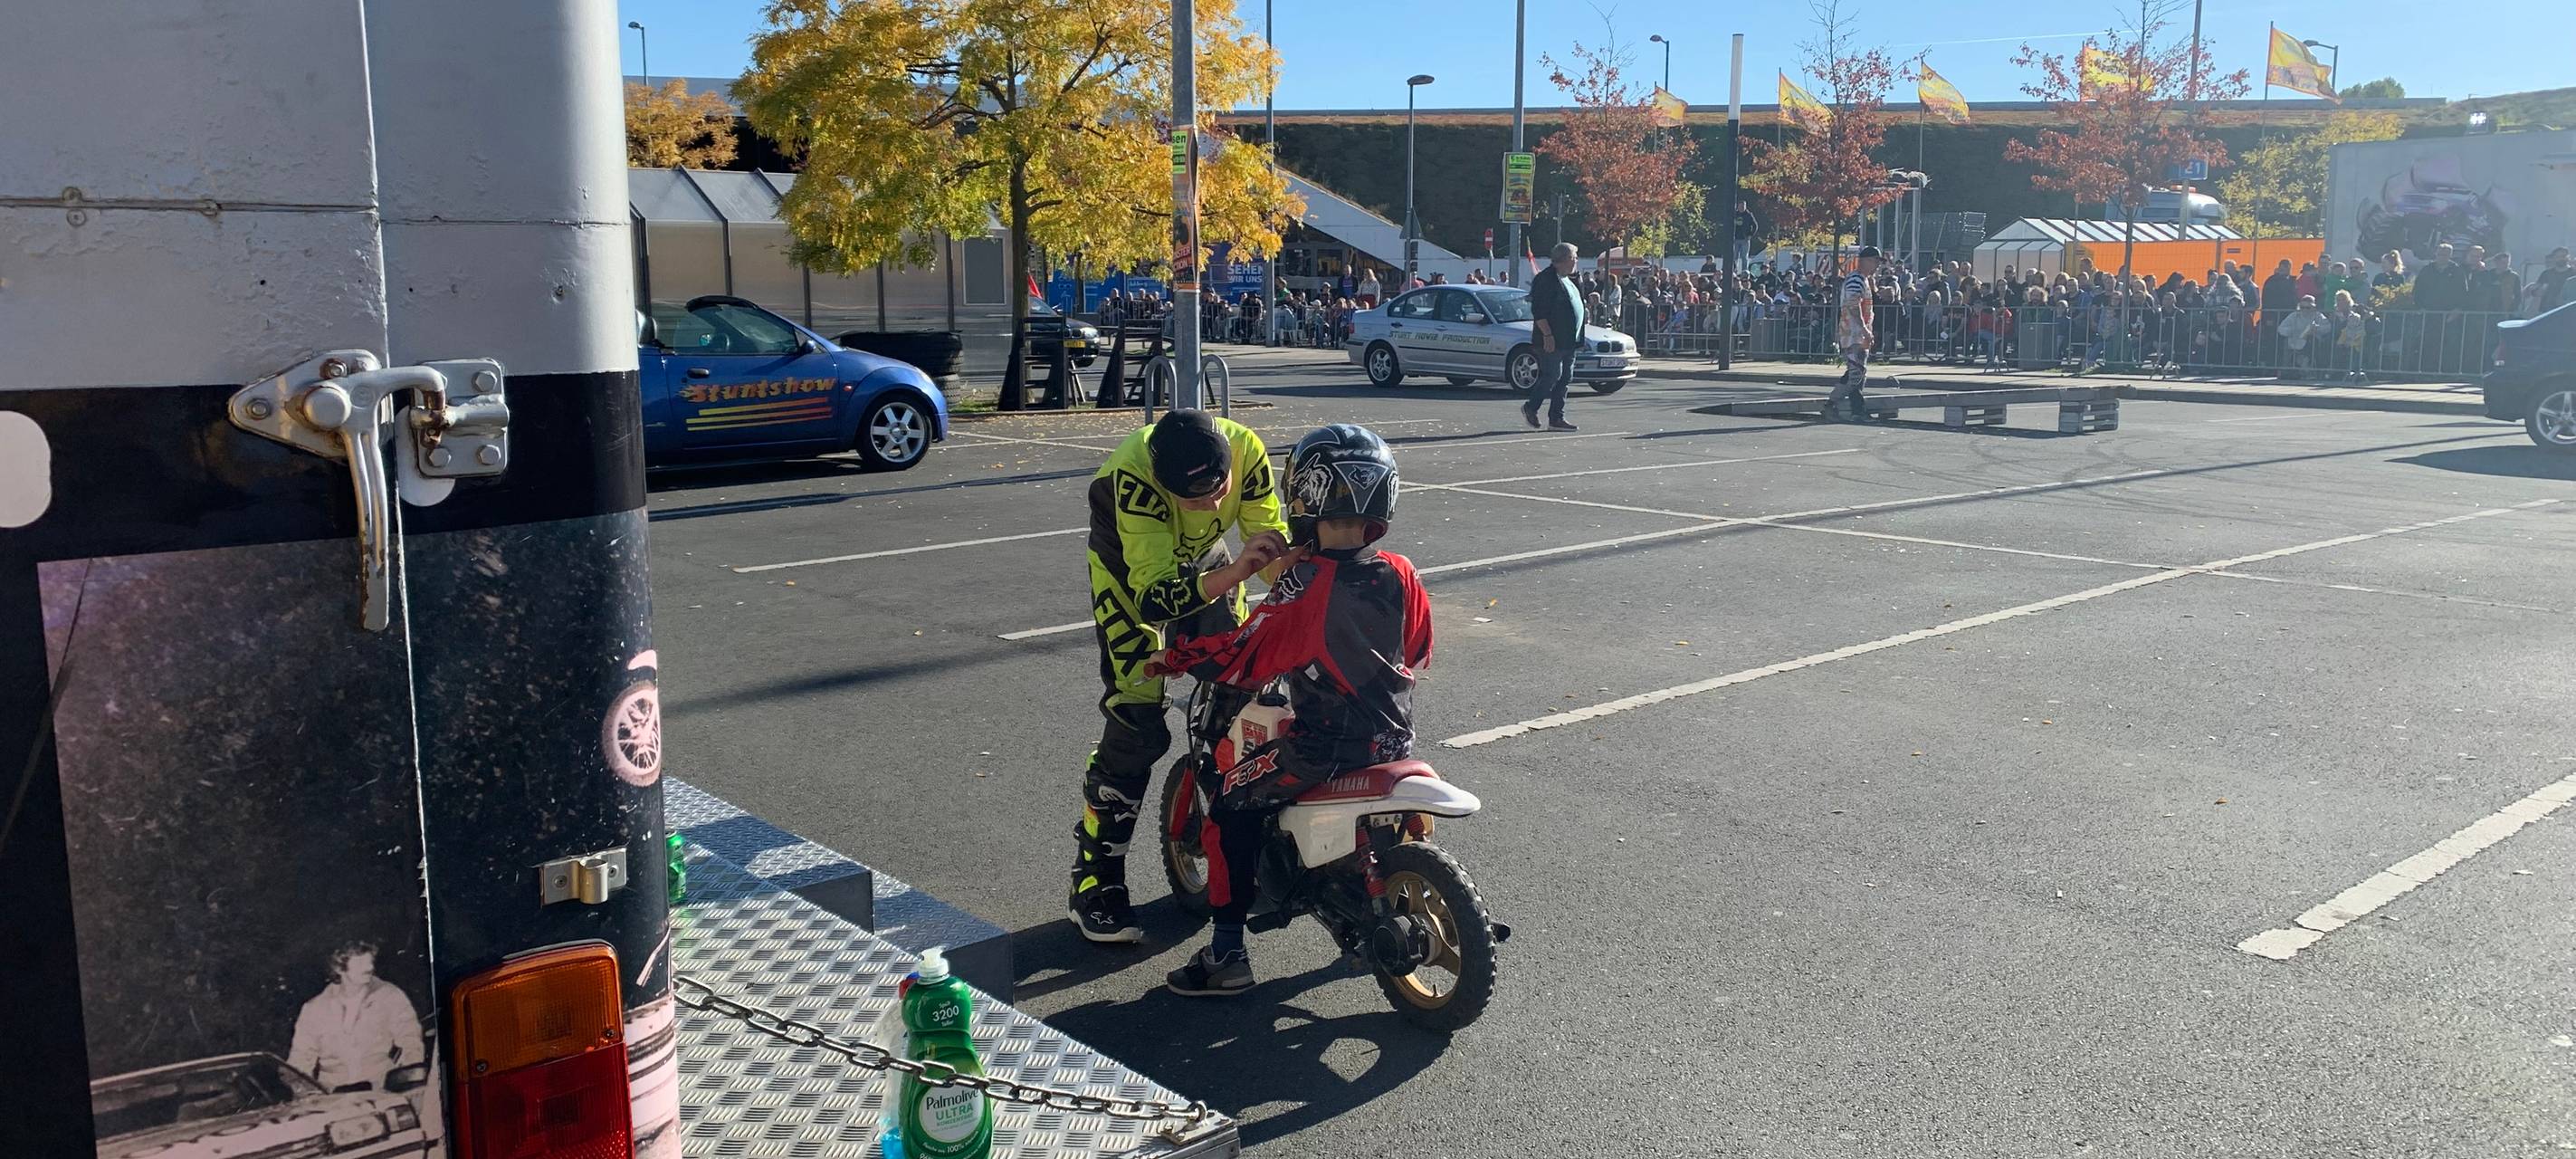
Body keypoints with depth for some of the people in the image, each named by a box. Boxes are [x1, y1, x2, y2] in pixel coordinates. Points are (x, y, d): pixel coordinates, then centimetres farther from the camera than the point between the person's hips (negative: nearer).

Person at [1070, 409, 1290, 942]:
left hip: (1202, 557, 5)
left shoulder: (1246, 448, -29)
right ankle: (1094, 880, -3)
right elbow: (1157, 599, -44)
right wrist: (1237, 569, -60)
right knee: (1137, 725, -14)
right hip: (1130, 570, -4)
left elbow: (1273, 538, -20)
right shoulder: (1133, 477, -41)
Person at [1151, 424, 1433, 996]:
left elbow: (1242, 660, -15)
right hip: (1394, 740, 6)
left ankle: (1228, 954, 6)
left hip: (1322, 746, -6)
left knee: (1229, 805, 7)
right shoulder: (1402, 575, -2)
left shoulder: (1305, 585, -18)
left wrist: (1175, 658, 1)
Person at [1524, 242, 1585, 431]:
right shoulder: (1546, 279, -12)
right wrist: (1547, 334, -23)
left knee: (1565, 378, 7)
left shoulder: (1567, 280, 19)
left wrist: (1578, 339, 21)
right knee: (1552, 376, -8)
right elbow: (1539, 311, -18)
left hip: (1568, 341, 9)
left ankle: (1557, 417, 10)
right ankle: (1530, 408, 8)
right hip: (1552, 340, -9)